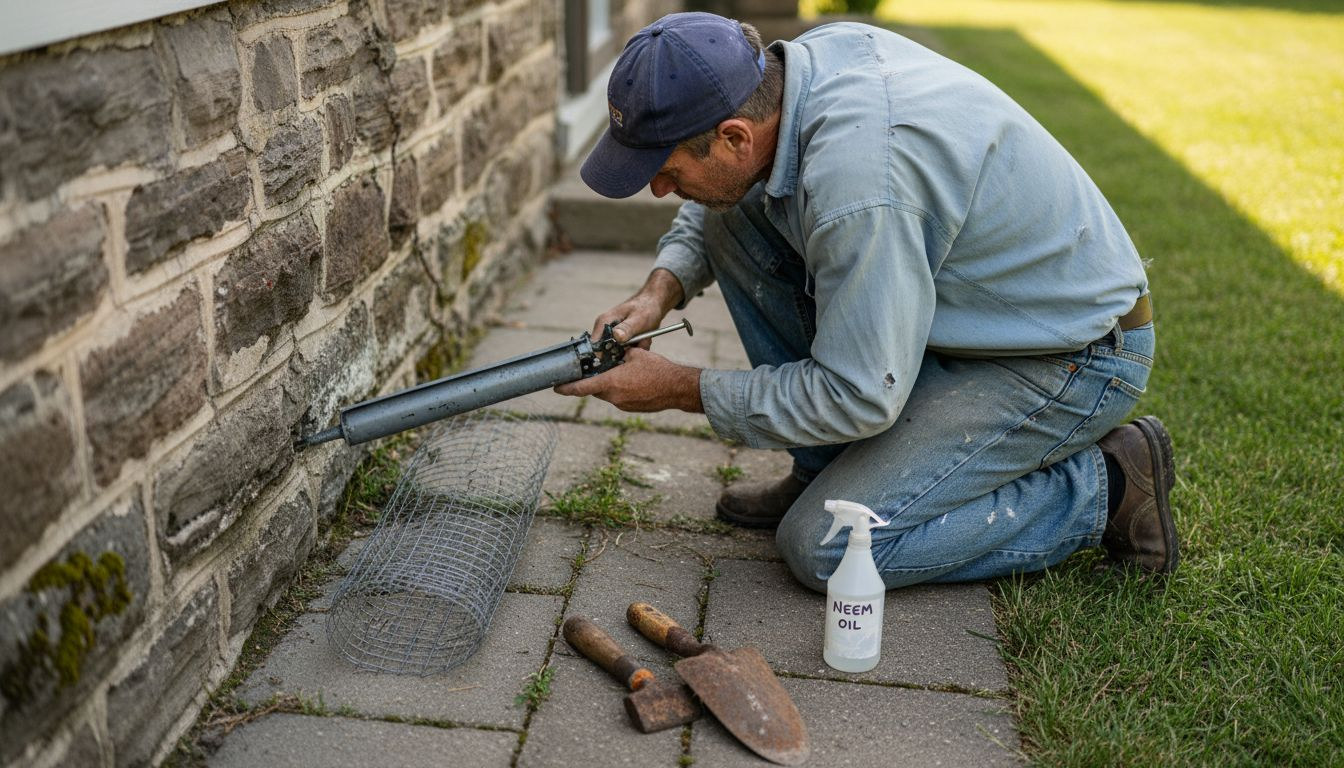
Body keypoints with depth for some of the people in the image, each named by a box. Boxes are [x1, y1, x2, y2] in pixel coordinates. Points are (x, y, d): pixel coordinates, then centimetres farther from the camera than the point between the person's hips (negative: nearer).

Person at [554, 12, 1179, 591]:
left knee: (823, 547, -13)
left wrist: (682, 390, -16)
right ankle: (830, 471, 10)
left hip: (1074, 359, -9)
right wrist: (664, 287, -6)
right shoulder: (817, 52, -8)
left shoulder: (856, 186, -35)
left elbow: (858, 398, -26)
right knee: (731, 217, -1)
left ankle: (1103, 488, 0)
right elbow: (720, 198, 11)